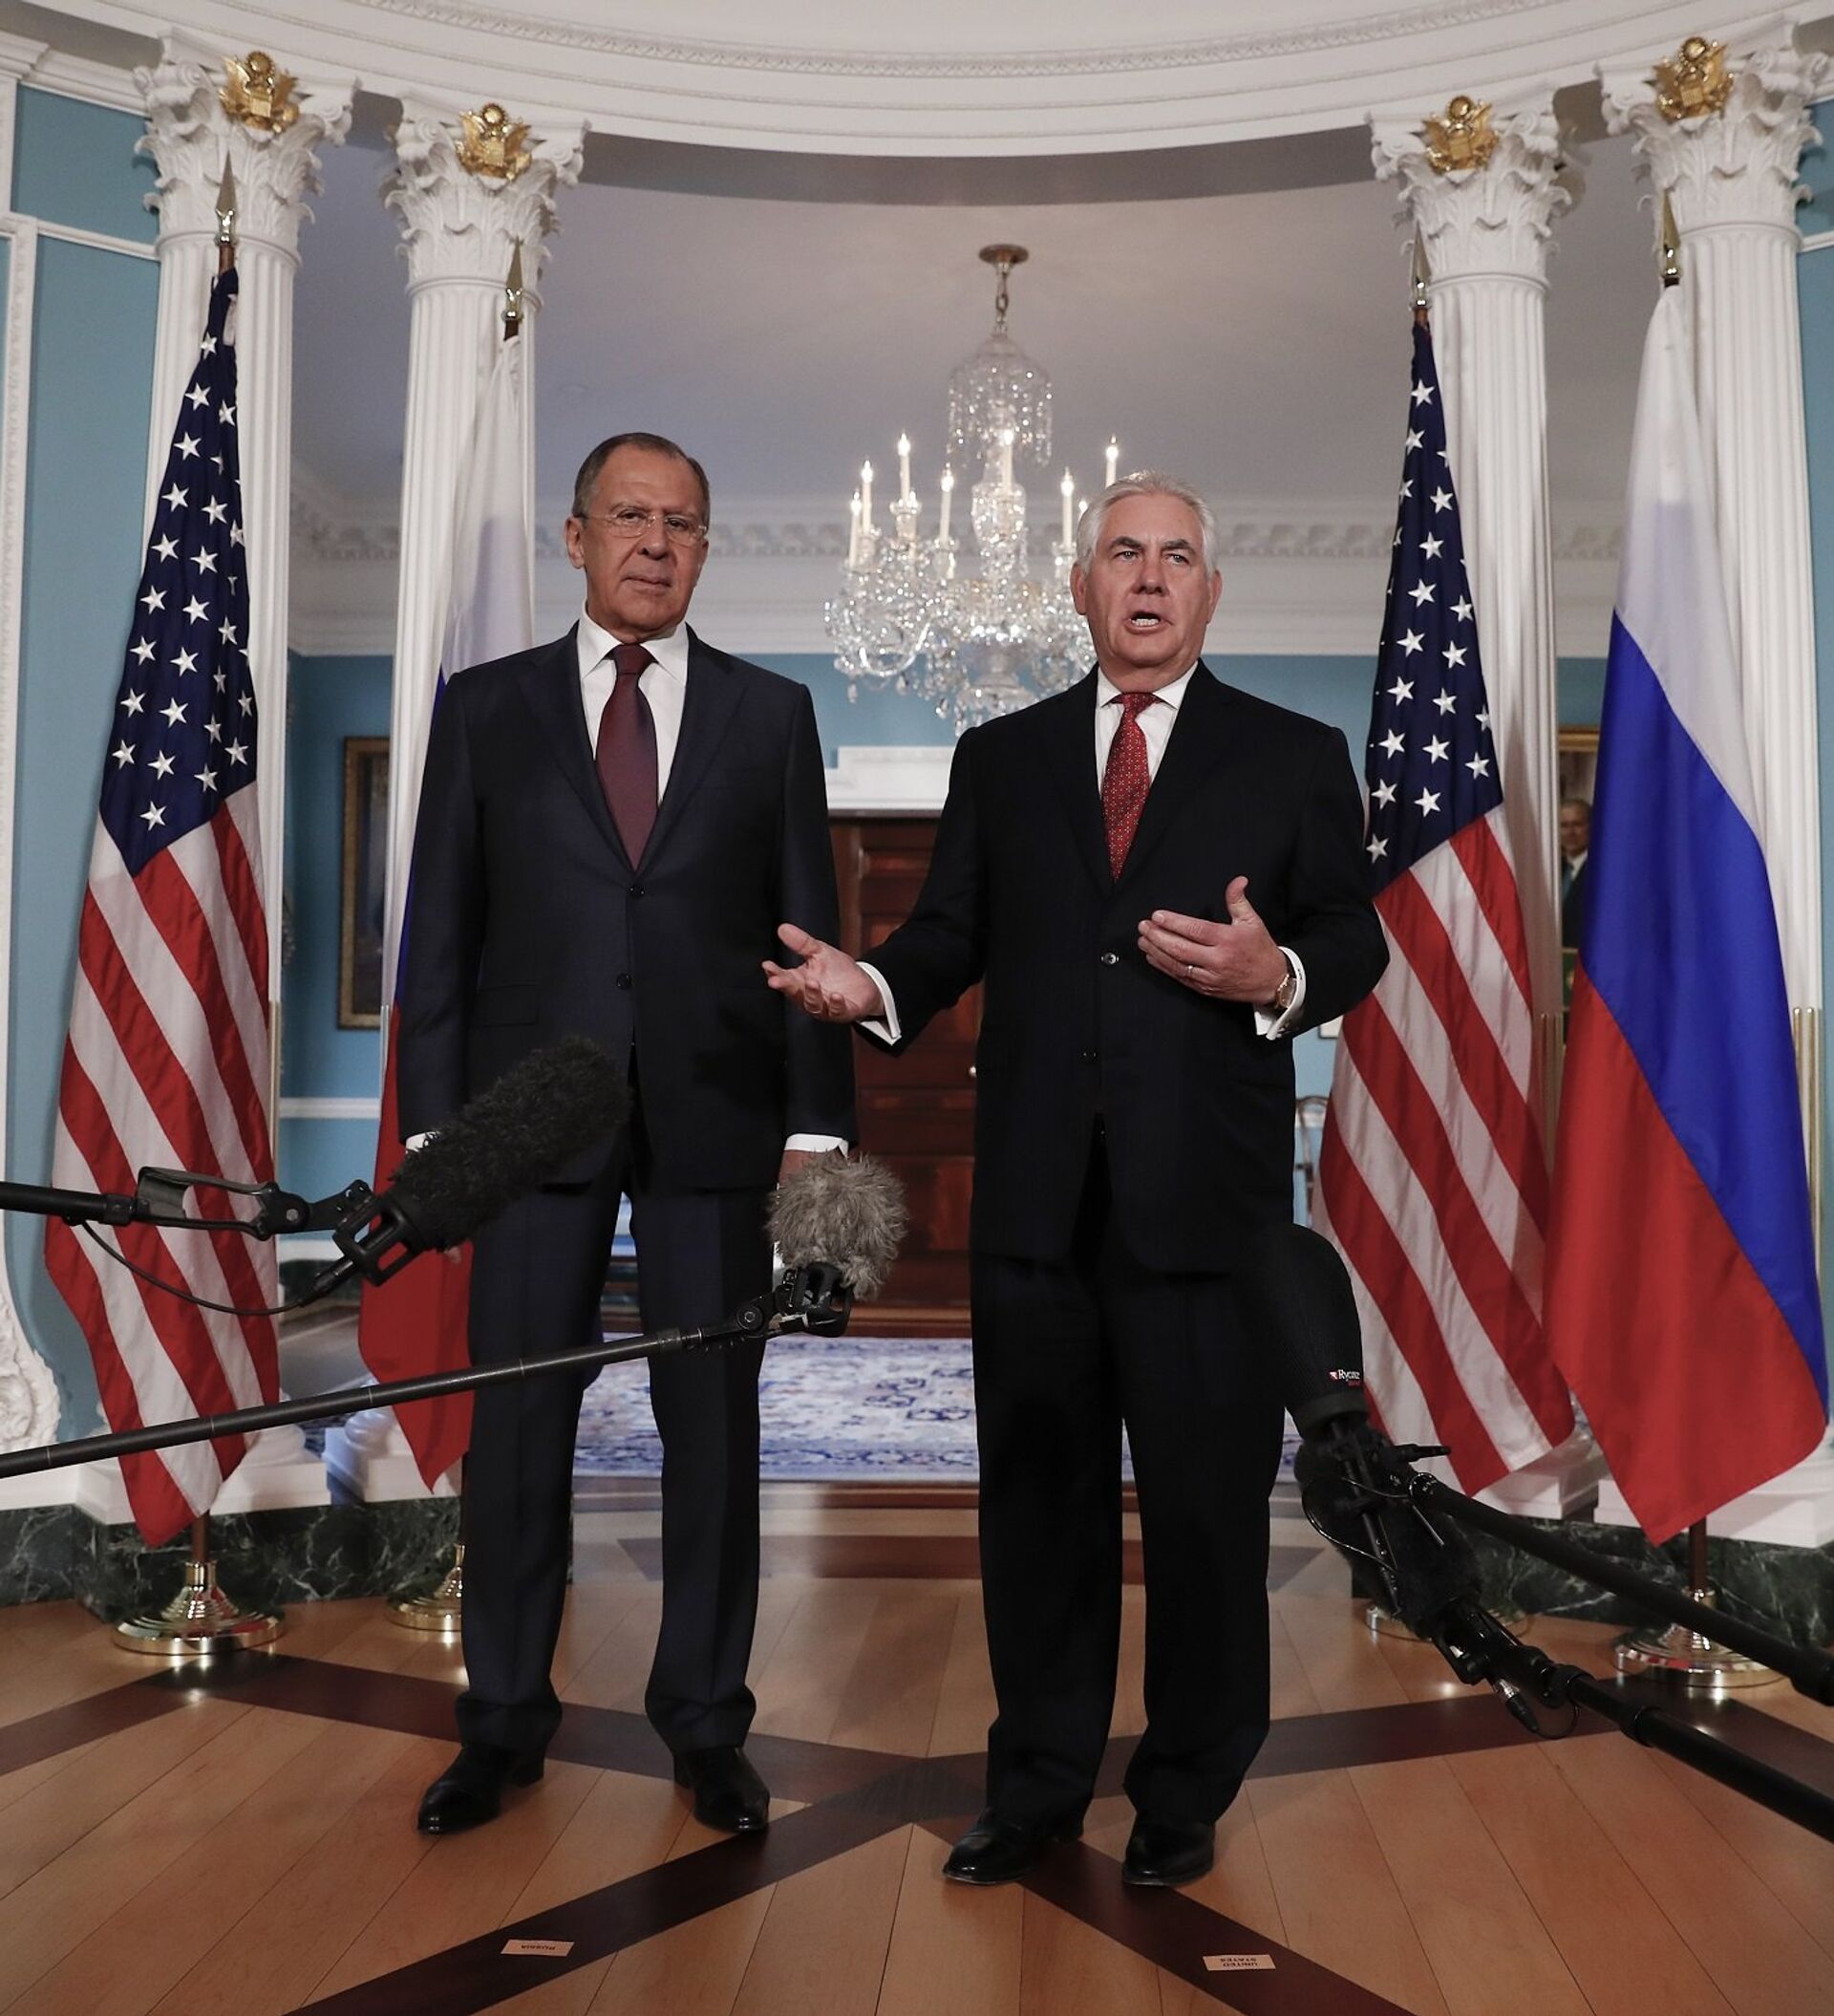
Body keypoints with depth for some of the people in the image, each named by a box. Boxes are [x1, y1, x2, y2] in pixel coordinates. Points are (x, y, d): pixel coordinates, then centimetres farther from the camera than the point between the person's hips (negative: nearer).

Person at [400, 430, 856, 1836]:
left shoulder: (771, 713, 8)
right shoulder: (487, 708, 8)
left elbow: (811, 929, 5)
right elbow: (443, 930, 6)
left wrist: (818, 1123, -1)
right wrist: (435, 1119, -1)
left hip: (713, 1117, 0)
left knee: (713, 1429, 6)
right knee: (517, 1423, 6)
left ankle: (707, 1722, 22)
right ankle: (504, 1721, 23)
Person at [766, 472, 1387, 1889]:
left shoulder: (1294, 758, 6)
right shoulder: (1001, 759, 13)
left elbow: (1356, 942, 2)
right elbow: (952, 932, 9)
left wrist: (1279, 977, -19)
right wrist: (874, 987, -11)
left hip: (1208, 1199, -2)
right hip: (1035, 1192, 3)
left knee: (1208, 1505, 7)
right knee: (1040, 1498, 13)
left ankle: (1187, 1797, 27)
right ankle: (1039, 1785, 30)